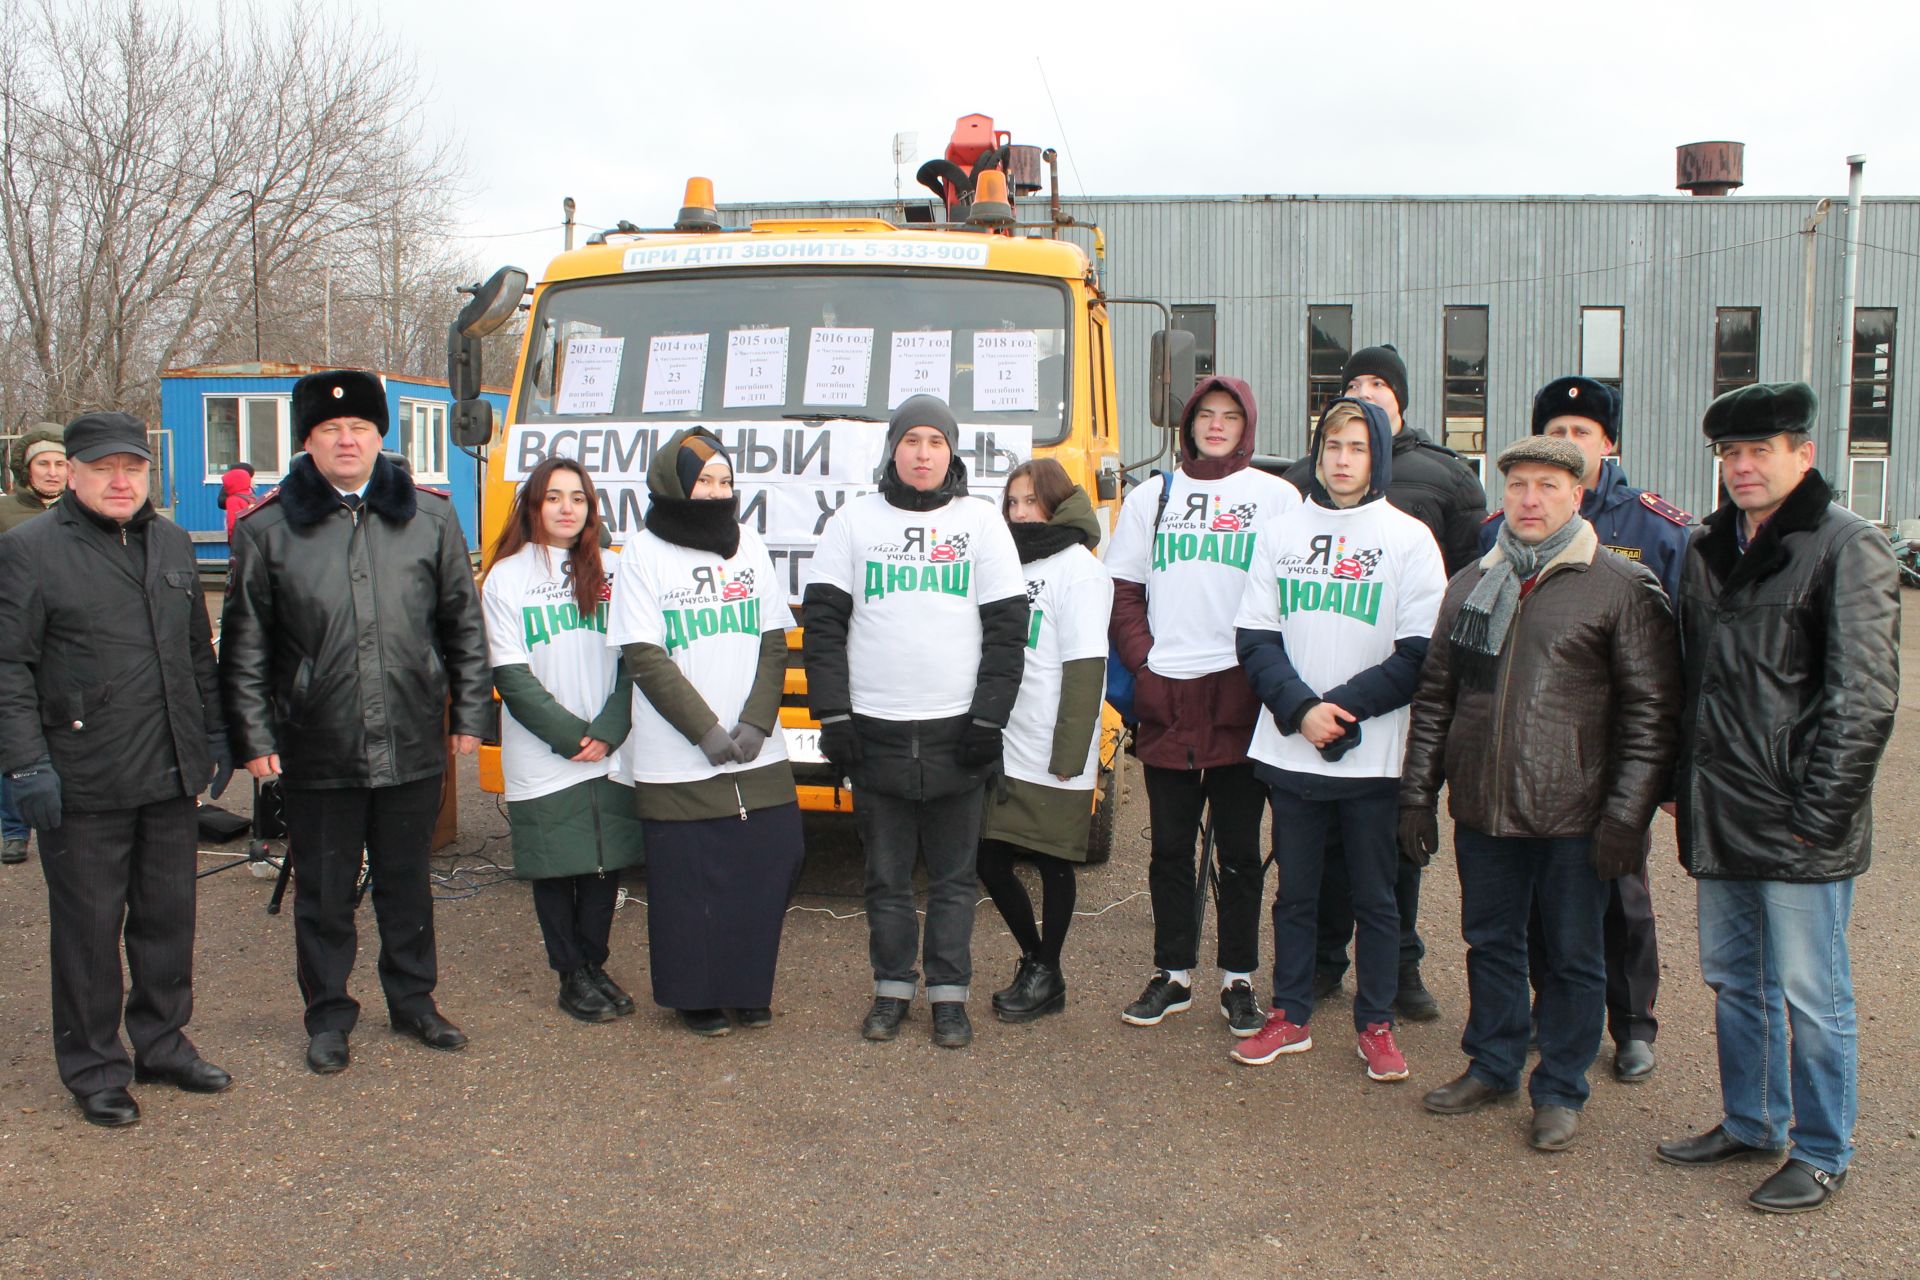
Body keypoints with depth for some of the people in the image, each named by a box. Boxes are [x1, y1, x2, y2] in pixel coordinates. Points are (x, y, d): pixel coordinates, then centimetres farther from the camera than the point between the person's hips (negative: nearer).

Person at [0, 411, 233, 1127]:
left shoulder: (173, 545, 13)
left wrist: (216, 732, 17)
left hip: (172, 775, 6)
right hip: (83, 783, -5)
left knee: (170, 915, 14)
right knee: (89, 927, 5)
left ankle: (163, 1044, 30)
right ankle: (94, 1070, 19)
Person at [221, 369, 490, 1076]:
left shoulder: (431, 518, 3)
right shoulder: (266, 530, -1)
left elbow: (464, 625, 7)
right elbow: (244, 646, 2)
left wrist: (468, 715, 4)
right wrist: (255, 738, -2)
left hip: (413, 748, 1)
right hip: (316, 754, -1)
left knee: (407, 883, 15)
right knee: (324, 892, 11)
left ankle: (412, 1000, 32)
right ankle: (328, 1016, 27)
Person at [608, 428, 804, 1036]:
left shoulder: (749, 546, 9)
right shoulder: (645, 554, -4)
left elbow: (774, 643, 8)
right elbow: (647, 659, -8)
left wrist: (756, 723, -5)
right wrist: (707, 731, -12)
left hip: (758, 756, 4)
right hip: (677, 760, -4)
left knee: (769, 862, 4)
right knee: (688, 879, 2)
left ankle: (749, 987, 21)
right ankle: (696, 994, 20)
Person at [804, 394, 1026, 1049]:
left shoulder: (982, 521, 6)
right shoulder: (854, 521, 8)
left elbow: (1007, 626, 3)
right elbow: (824, 621, 5)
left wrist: (988, 718, -4)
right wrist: (831, 714, -3)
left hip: (957, 730, 0)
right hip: (875, 729, 1)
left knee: (954, 876, 7)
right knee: (887, 874, 9)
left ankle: (949, 994, 17)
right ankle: (892, 988, 21)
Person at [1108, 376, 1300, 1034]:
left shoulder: (1277, 497, 5)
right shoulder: (1151, 497, 12)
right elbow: (1124, 592, 10)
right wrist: (1143, 668, -2)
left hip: (1239, 700, -2)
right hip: (1165, 701, 2)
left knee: (1239, 850, 5)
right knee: (1170, 847, 9)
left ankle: (1237, 980, 17)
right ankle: (1173, 973, 21)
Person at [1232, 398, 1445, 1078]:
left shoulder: (1409, 538, 0)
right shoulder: (1282, 532, 8)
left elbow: (1419, 656, -6)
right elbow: (1255, 638, 3)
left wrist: (1343, 706, -13)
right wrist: (1301, 708, -12)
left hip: (1373, 756, -2)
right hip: (1290, 750, 2)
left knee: (1374, 896, 8)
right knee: (1295, 890, 11)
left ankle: (1376, 1025, 21)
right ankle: (1290, 1017, 24)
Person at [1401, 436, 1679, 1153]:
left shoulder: (1623, 588, -5)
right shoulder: (1470, 584, 11)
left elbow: (1651, 710, -7)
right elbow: (1434, 695, 14)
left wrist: (1627, 813, -12)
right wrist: (1418, 792, 9)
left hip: (1575, 818, -4)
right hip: (1482, 811, 4)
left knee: (1572, 956, 9)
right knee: (1490, 943, 17)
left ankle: (1560, 1090, 24)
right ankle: (1492, 1067, 34)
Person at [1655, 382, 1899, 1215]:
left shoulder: (1847, 546, -9)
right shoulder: (1706, 550, 13)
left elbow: (1864, 695, -13)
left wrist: (1819, 812, -16)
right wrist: (1684, 783, 11)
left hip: (1799, 829, -7)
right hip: (1720, 819, 7)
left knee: (1810, 994, 3)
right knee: (1734, 980, 18)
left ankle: (1821, 1154, 19)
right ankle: (1749, 1123, 34)